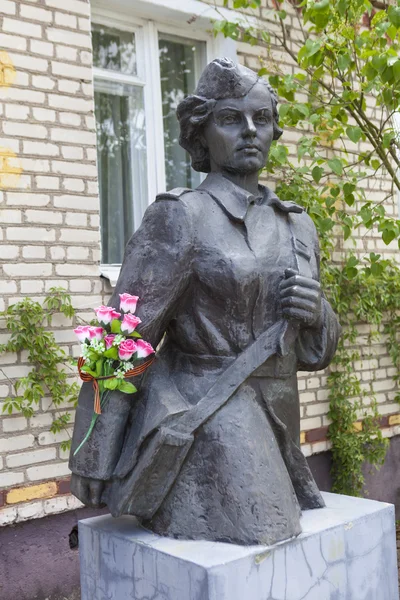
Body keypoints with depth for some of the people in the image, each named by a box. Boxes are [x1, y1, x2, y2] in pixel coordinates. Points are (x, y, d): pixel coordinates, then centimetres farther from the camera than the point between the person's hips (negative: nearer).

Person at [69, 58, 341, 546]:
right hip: (201, 430, -7)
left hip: (276, 432, 7)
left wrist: (316, 313, -8)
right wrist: (95, 470, -13)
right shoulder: (179, 217, -9)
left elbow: (316, 351, 17)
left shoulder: (298, 225, 11)